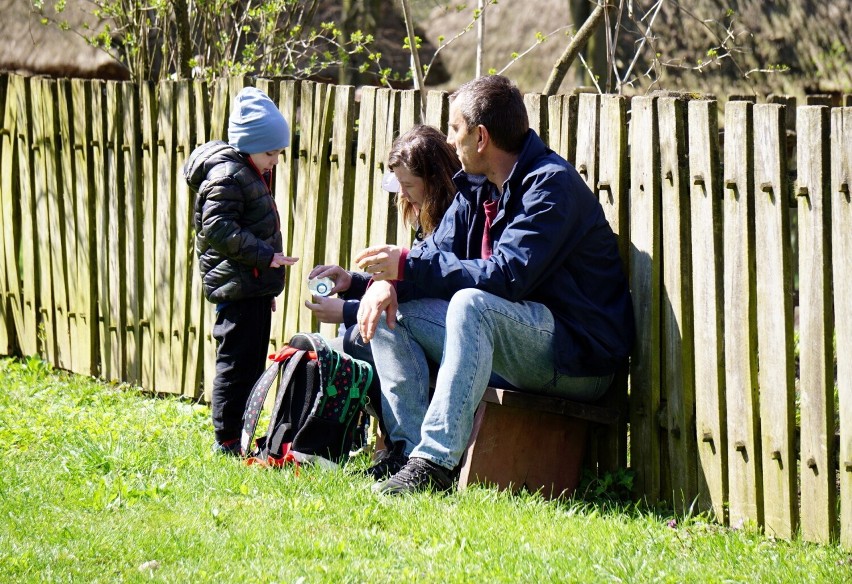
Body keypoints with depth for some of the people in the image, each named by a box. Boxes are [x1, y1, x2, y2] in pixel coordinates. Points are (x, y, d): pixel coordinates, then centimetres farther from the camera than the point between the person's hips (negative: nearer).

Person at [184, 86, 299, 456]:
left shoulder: (252, 174, 18)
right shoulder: (226, 175, -14)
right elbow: (218, 229, -23)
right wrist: (264, 256, -25)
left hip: (254, 287, 10)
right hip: (237, 287, -10)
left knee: (252, 363, 13)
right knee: (236, 363, -7)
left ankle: (240, 436, 20)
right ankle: (226, 440, -3)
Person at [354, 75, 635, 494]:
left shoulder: (551, 184, -17)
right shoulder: (476, 186, 11)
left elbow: (508, 276, -27)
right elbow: (438, 253, 7)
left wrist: (407, 268, -24)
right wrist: (388, 282, -16)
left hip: (577, 359, -9)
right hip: (509, 348, 9)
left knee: (472, 303, -35)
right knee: (388, 312, 2)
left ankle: (436, 461, -37)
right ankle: (413, 449, -10)